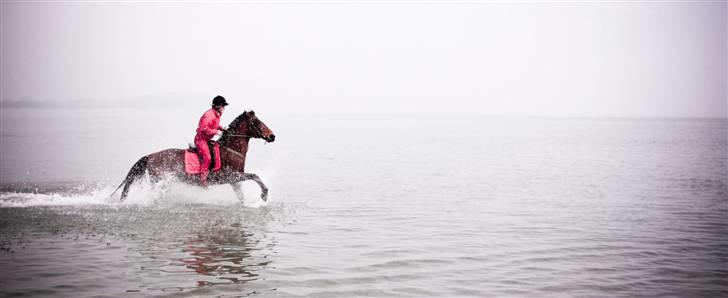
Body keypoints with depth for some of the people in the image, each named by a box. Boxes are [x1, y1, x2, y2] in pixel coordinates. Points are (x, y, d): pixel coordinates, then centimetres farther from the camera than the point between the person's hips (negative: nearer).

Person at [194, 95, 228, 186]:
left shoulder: (217, 115, 10)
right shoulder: (209, 115, -21)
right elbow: (204, 128, -28)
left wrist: (221, 128, 7)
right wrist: (216, 132, -26)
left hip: (206, 139, 11)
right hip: (201, 139, -11)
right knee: (207, 157, -22)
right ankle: (203, 179, -20)